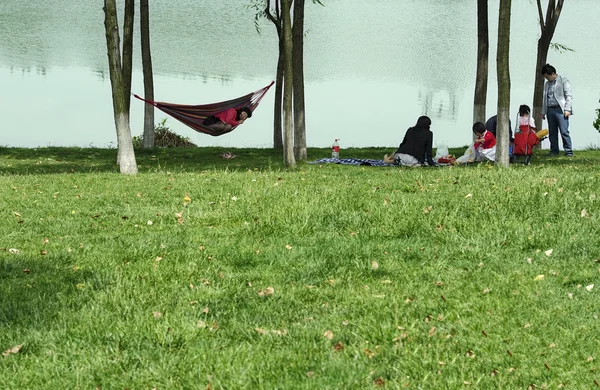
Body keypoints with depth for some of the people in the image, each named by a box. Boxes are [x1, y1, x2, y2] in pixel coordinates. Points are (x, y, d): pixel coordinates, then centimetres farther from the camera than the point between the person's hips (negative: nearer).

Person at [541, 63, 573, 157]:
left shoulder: (564, 81, 2)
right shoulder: (547, 84, 21)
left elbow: (569, 96, -3)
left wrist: (567, 109, -11)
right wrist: (543, 112, 19)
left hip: (560, 110, -6)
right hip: (550, 110, 6)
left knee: (564, 131, -10)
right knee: (552, 132, 4)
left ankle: (568, 151, -8)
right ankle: (554, 151, 10)